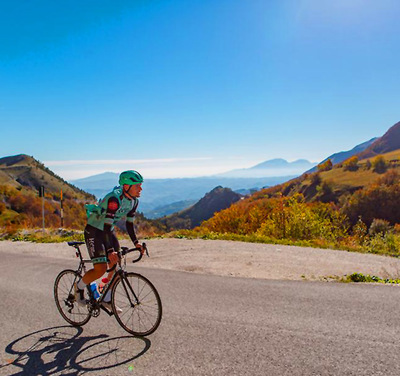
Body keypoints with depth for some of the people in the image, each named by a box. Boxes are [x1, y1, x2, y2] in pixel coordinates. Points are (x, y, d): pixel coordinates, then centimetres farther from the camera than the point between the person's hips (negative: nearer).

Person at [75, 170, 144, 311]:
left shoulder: (134, 201, -4)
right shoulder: (114, 198, -31)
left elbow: (129, 224, 5)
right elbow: (107, 225, -35)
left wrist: (135, 242, -5)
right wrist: (110, 250, -41)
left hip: (109, 230, 8)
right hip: (94, 231, -8)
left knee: (117, 267, 4)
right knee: (101, 269, -15)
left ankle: (107, 300, 20)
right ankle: (79, 286, 13)